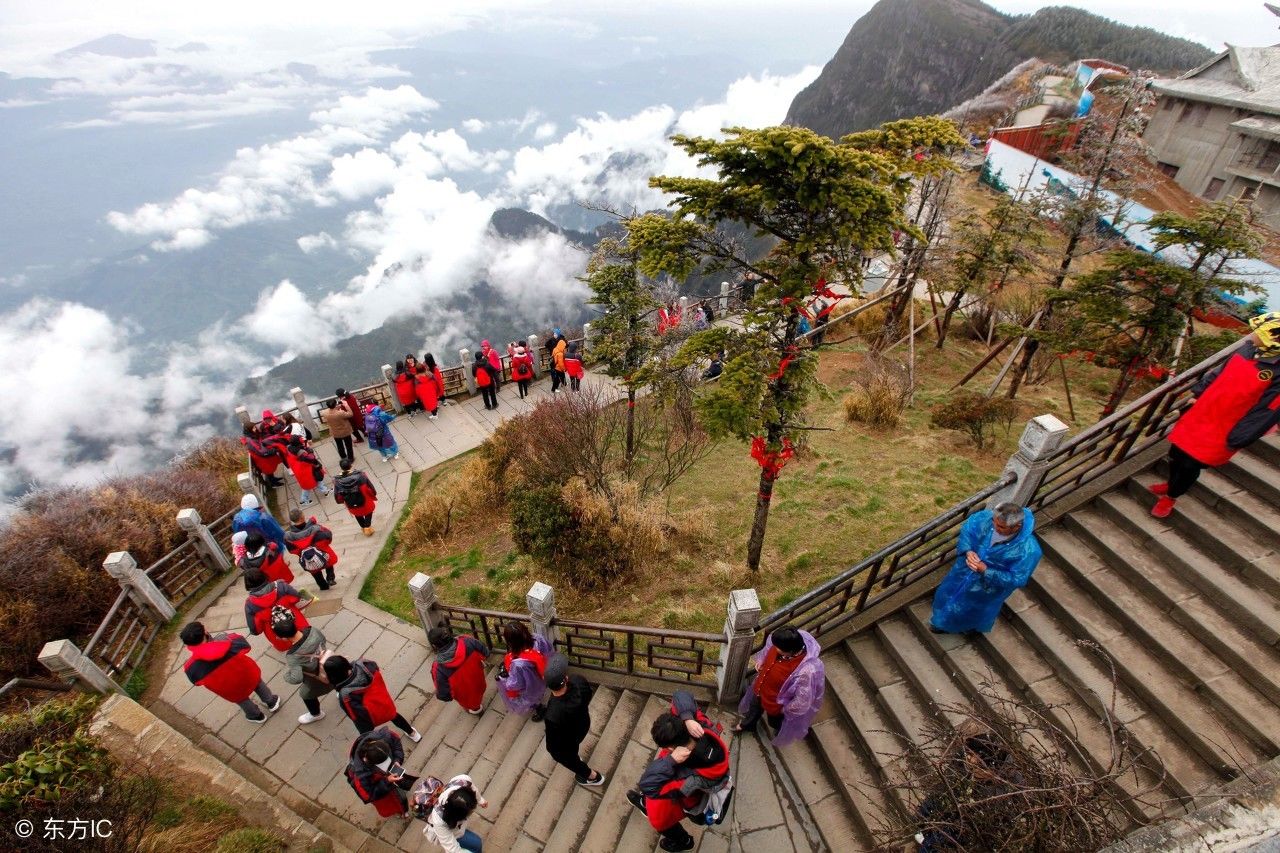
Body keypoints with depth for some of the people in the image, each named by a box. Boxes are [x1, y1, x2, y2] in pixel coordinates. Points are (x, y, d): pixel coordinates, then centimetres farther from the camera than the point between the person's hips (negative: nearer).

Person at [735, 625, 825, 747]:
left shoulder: (807, 671, -46)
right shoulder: (782, 642, -29)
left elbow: (803, 701, -30)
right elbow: (768, 649, -1)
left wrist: (786, 709, -16)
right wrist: (760, 661, -9)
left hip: (776, 703, -5)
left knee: (775, 722, 30)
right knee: (754, 707, 35)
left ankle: (779, 737, 66)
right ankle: (747, 724, 67)